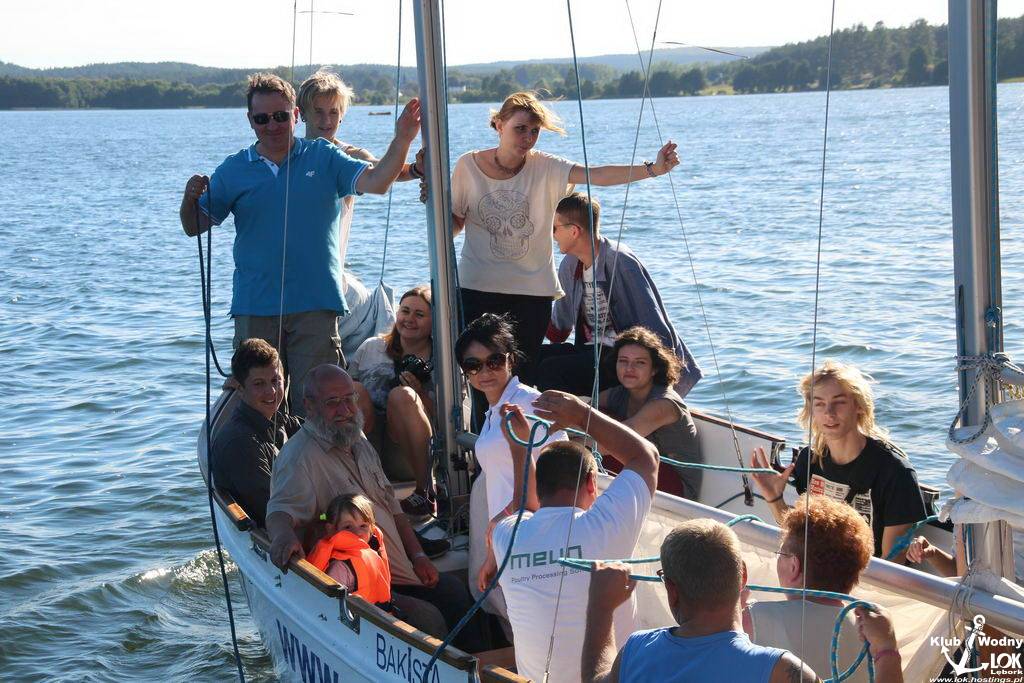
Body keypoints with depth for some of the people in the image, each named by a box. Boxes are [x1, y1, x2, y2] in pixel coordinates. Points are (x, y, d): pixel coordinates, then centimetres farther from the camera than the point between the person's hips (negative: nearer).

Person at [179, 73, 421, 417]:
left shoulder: (323, 158, 6)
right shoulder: (233, 170, 8)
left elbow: (376, 182, -8)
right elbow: (194, 227, 9)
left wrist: (401, 141, -23)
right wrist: (190, 198, -13)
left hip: (315, 304, -1)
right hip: (254, 308, 2)